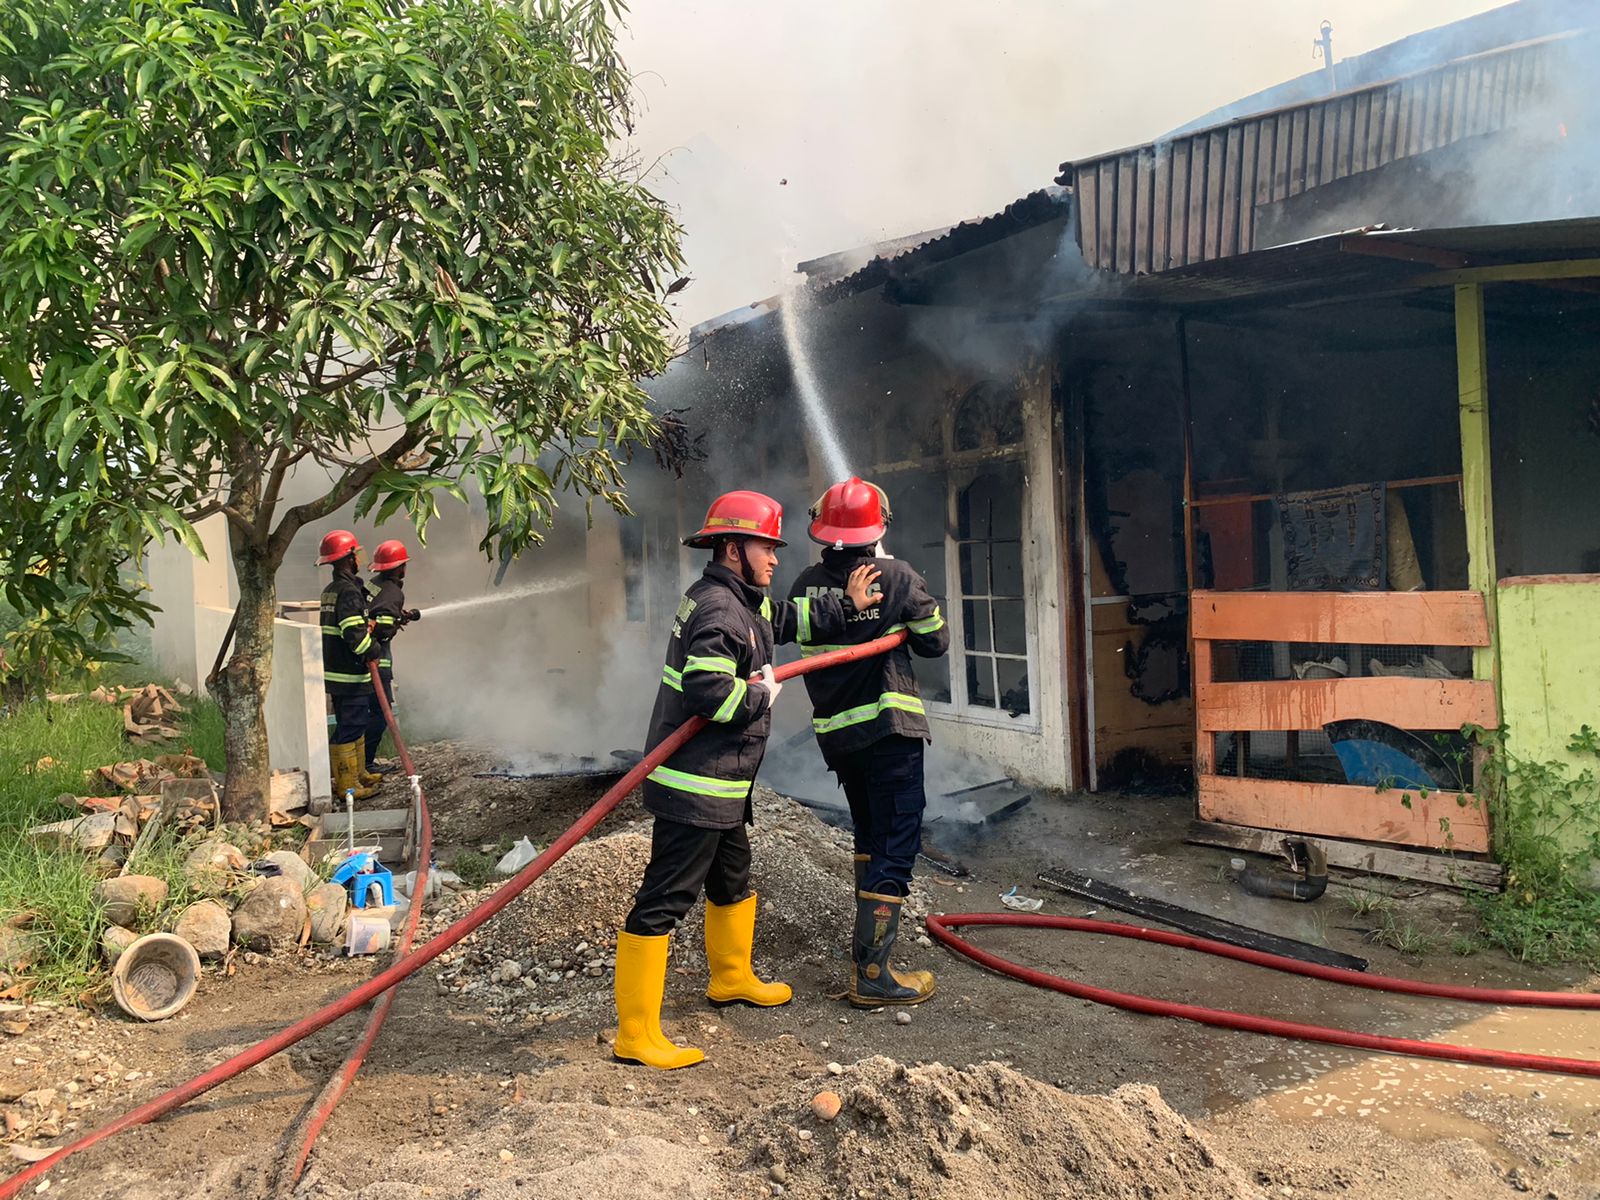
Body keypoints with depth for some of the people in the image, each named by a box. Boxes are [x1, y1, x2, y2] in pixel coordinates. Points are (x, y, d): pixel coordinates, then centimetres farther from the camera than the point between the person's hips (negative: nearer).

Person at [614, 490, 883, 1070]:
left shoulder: (740, 602, 13)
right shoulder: (719, 610, -20)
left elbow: (783, 619, 31)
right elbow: (706, 691, -31)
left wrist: (844, 605, 27)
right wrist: (762, 695, -15)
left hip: (719, 788, 11)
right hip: (695, 787, -11)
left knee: (732, 878, 27)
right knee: (664, 901, -6)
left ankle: (732, 978, 49)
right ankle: (636, 1034, -1)